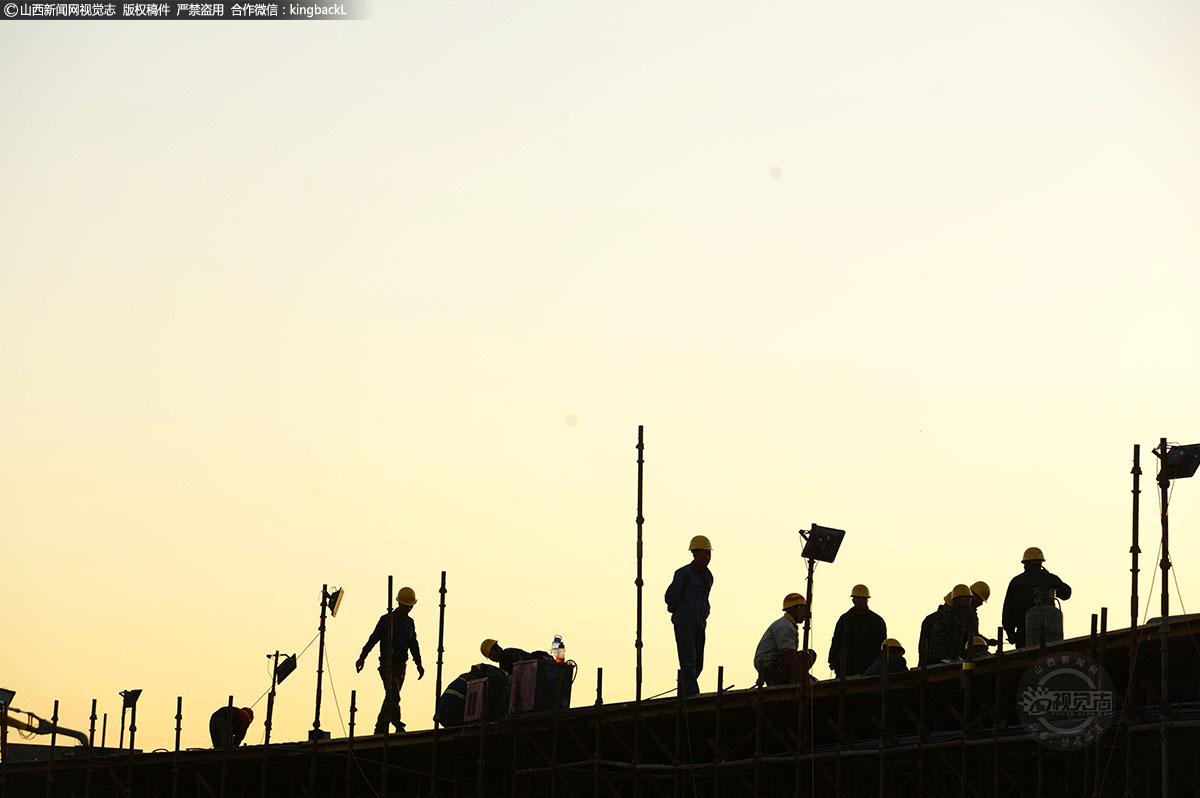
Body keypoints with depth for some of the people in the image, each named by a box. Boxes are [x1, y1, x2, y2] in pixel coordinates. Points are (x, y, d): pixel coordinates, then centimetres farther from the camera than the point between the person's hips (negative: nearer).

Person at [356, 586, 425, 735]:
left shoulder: (410, 622, 14)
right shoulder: (387, 619, -3)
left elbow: (413, 644, 20)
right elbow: (373, 639, -4)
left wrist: (419, 664, 13)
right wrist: (362, 658, -8)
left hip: (401, 666, 6)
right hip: (387, 665, -6)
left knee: (390, 698, 6)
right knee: (393, 696, -18)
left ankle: (380, 728, 12)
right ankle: (398, 727, -27)